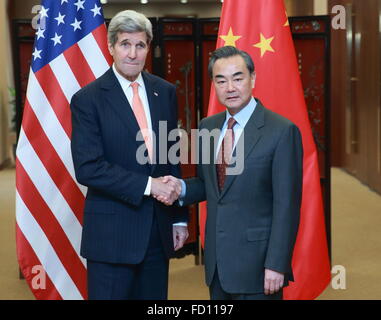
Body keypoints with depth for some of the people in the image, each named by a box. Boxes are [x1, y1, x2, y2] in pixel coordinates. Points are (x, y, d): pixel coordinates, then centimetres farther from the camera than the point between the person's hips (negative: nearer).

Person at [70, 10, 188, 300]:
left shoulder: (165, 92, 8)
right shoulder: (88, 99, -7)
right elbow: (87, 168, -15)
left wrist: (180, 218, 11)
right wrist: (147, 185, -19)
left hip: (159, 230, 4)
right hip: (112, 232, -4)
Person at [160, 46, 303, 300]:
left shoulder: (282, 131, -12)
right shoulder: (207, 127, 7)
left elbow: (286, 205, -13)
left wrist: (276, 265, -15)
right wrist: (182, 188, -4)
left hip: (256, 263, -6)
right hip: (216, 262, 6)